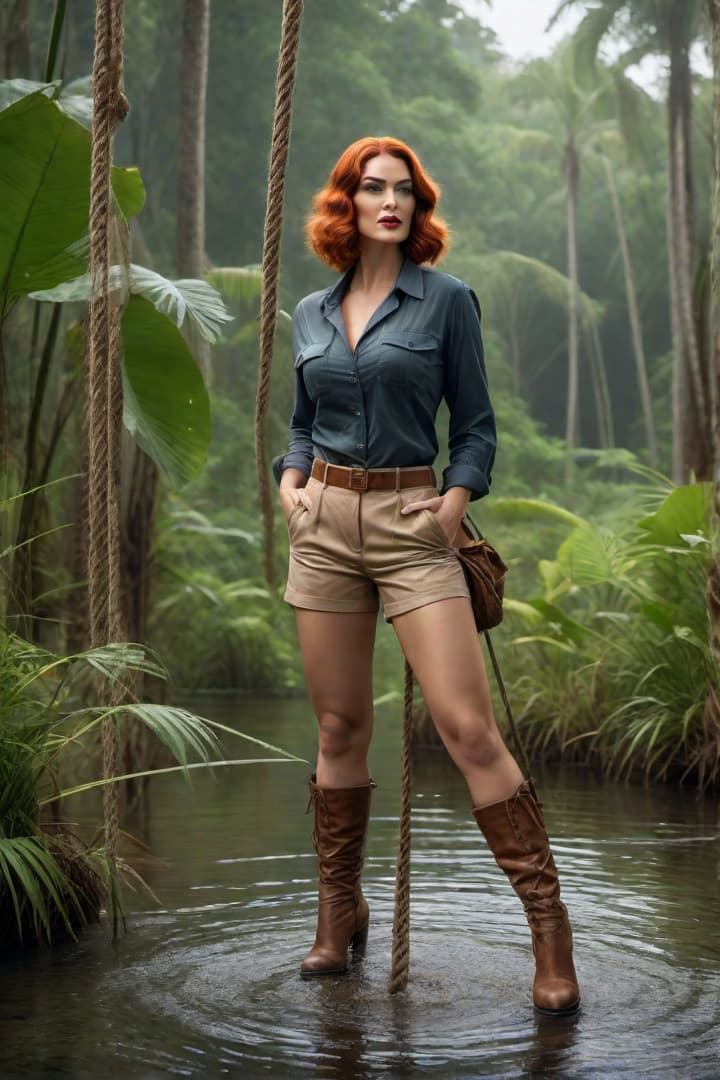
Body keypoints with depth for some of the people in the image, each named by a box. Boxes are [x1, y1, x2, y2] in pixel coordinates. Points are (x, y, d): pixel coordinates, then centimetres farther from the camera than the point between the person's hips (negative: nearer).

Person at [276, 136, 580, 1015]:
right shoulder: (311, 315, 12)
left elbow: (476, 426, 3)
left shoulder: (446, 299, 0)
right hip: (324, 525, 4)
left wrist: (457, 497, -13)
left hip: (411, 523, -4)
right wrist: (291, 477, 3)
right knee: (339, 728, 8)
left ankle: (548, 923, -5)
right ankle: (340, 915, 22)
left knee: (467, 726, -13)